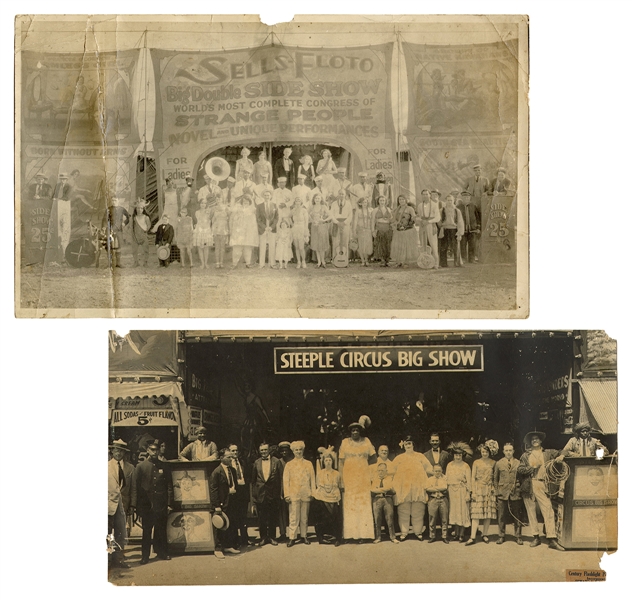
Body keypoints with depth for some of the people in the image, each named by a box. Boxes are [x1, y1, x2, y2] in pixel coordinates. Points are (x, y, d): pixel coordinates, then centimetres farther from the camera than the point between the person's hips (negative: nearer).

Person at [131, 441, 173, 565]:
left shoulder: (164, 467, 8)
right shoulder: (141, 466, 3)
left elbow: (169, 486, 8)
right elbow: (135, 486, 0)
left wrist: (169, 503, 2)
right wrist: (134, 504, -6)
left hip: (161, 505, 2)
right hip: (146, 504, -2)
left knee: (161, 530, 7)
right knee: (146, 531, 3)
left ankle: (162, 553, 17)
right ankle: (145, 556, 9)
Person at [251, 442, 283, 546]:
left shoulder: (276, 462, 1)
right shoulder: (256, 463, 5)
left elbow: (281, 479, 1)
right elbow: (252, 480, 7)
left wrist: (280, 493, -4)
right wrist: (252, 495, 3)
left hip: (273, 494, -1)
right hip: (260, 494, 1)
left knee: (272, 517, 6)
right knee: (261, 518, 5)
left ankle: (272, 537, 18)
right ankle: (263, 537, 17)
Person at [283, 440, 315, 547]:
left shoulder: (308, 464, 10)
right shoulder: (289, 465, 7)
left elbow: (312, 479, 9)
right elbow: (286, 481, 4)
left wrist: (313, 493, 2)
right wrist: (287, 495, -4)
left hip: (306, 495, 2)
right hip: (294, 494, -1)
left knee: (304, 517, 7)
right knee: (294, 517, -5)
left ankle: (304, 536, 17)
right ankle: (292, 538, -2)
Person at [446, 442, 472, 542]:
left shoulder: (466, 466, -4)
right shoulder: (449, 465, 8)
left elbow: (469, 481, -4)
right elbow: (446, 478, 9)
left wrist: (468, 493, -10)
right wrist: (446, 492, 4)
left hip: (462, 491, -4)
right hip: (452, 491, 4)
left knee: (462, 512, -1)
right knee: (454, 512, 6)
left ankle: (462, 534, 6)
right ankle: (457, 533, 15)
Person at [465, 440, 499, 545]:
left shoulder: (493, 463, 7)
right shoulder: (476, 463, 4)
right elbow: (473, 478, 3)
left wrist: (495, 488, -3)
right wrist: (473, 492, -4)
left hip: (489, 490, 1)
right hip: (479, 489, -1)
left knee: (488, 513, 2)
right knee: (476, 513, -7)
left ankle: (485, 535, 13)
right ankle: (473, 537, -10)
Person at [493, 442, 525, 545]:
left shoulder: (518, 463, 6)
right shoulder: (499, 464, 9)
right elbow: (495, 479, 12)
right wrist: (496, 492, 5)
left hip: (516, 493, 0)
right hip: (502, 494, 1)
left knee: (517, 517, 2)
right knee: (502, 517, 3)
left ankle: (518, 537, 11)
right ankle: (501, 536, 13)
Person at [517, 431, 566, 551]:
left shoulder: (548, 453, 16)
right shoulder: (525, 455, 15)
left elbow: (561, 454, 19)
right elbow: (520, 469, 6)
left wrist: (561, 456, -3)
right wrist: (532, 468, -7)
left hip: (542, 486, -1)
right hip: (529, 486, 2)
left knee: (548, 511, -11)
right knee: (531, 512, 3)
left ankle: (552, 539, -13)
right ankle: (536, 537, 12)